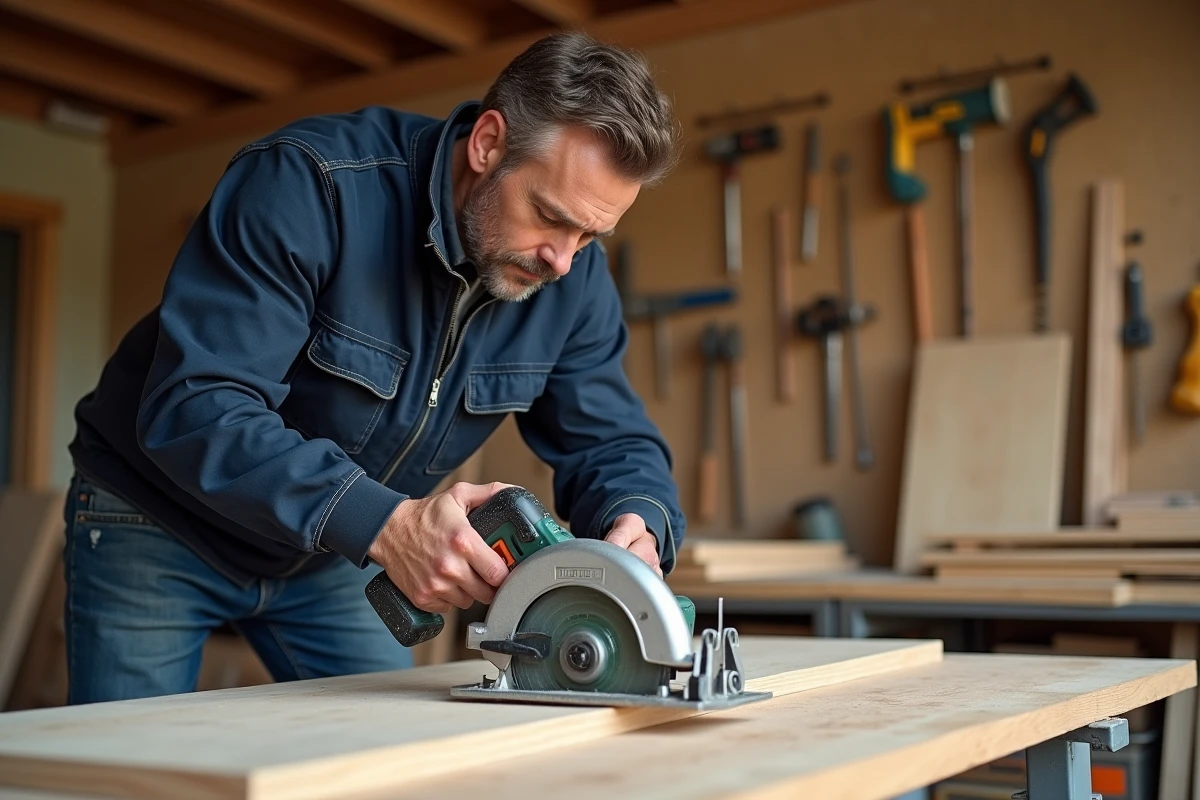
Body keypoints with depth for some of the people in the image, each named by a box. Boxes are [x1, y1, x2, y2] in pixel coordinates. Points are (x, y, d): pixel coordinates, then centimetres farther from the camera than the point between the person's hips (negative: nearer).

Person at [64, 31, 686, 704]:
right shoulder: (309, 185, -30)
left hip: (329, 558, 5)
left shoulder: (574, 276, -13)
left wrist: (638, 523, -31)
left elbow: (609, 438, -7)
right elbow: (194, 409, -36)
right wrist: (382, 524, -47)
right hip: (159, 530, -4)